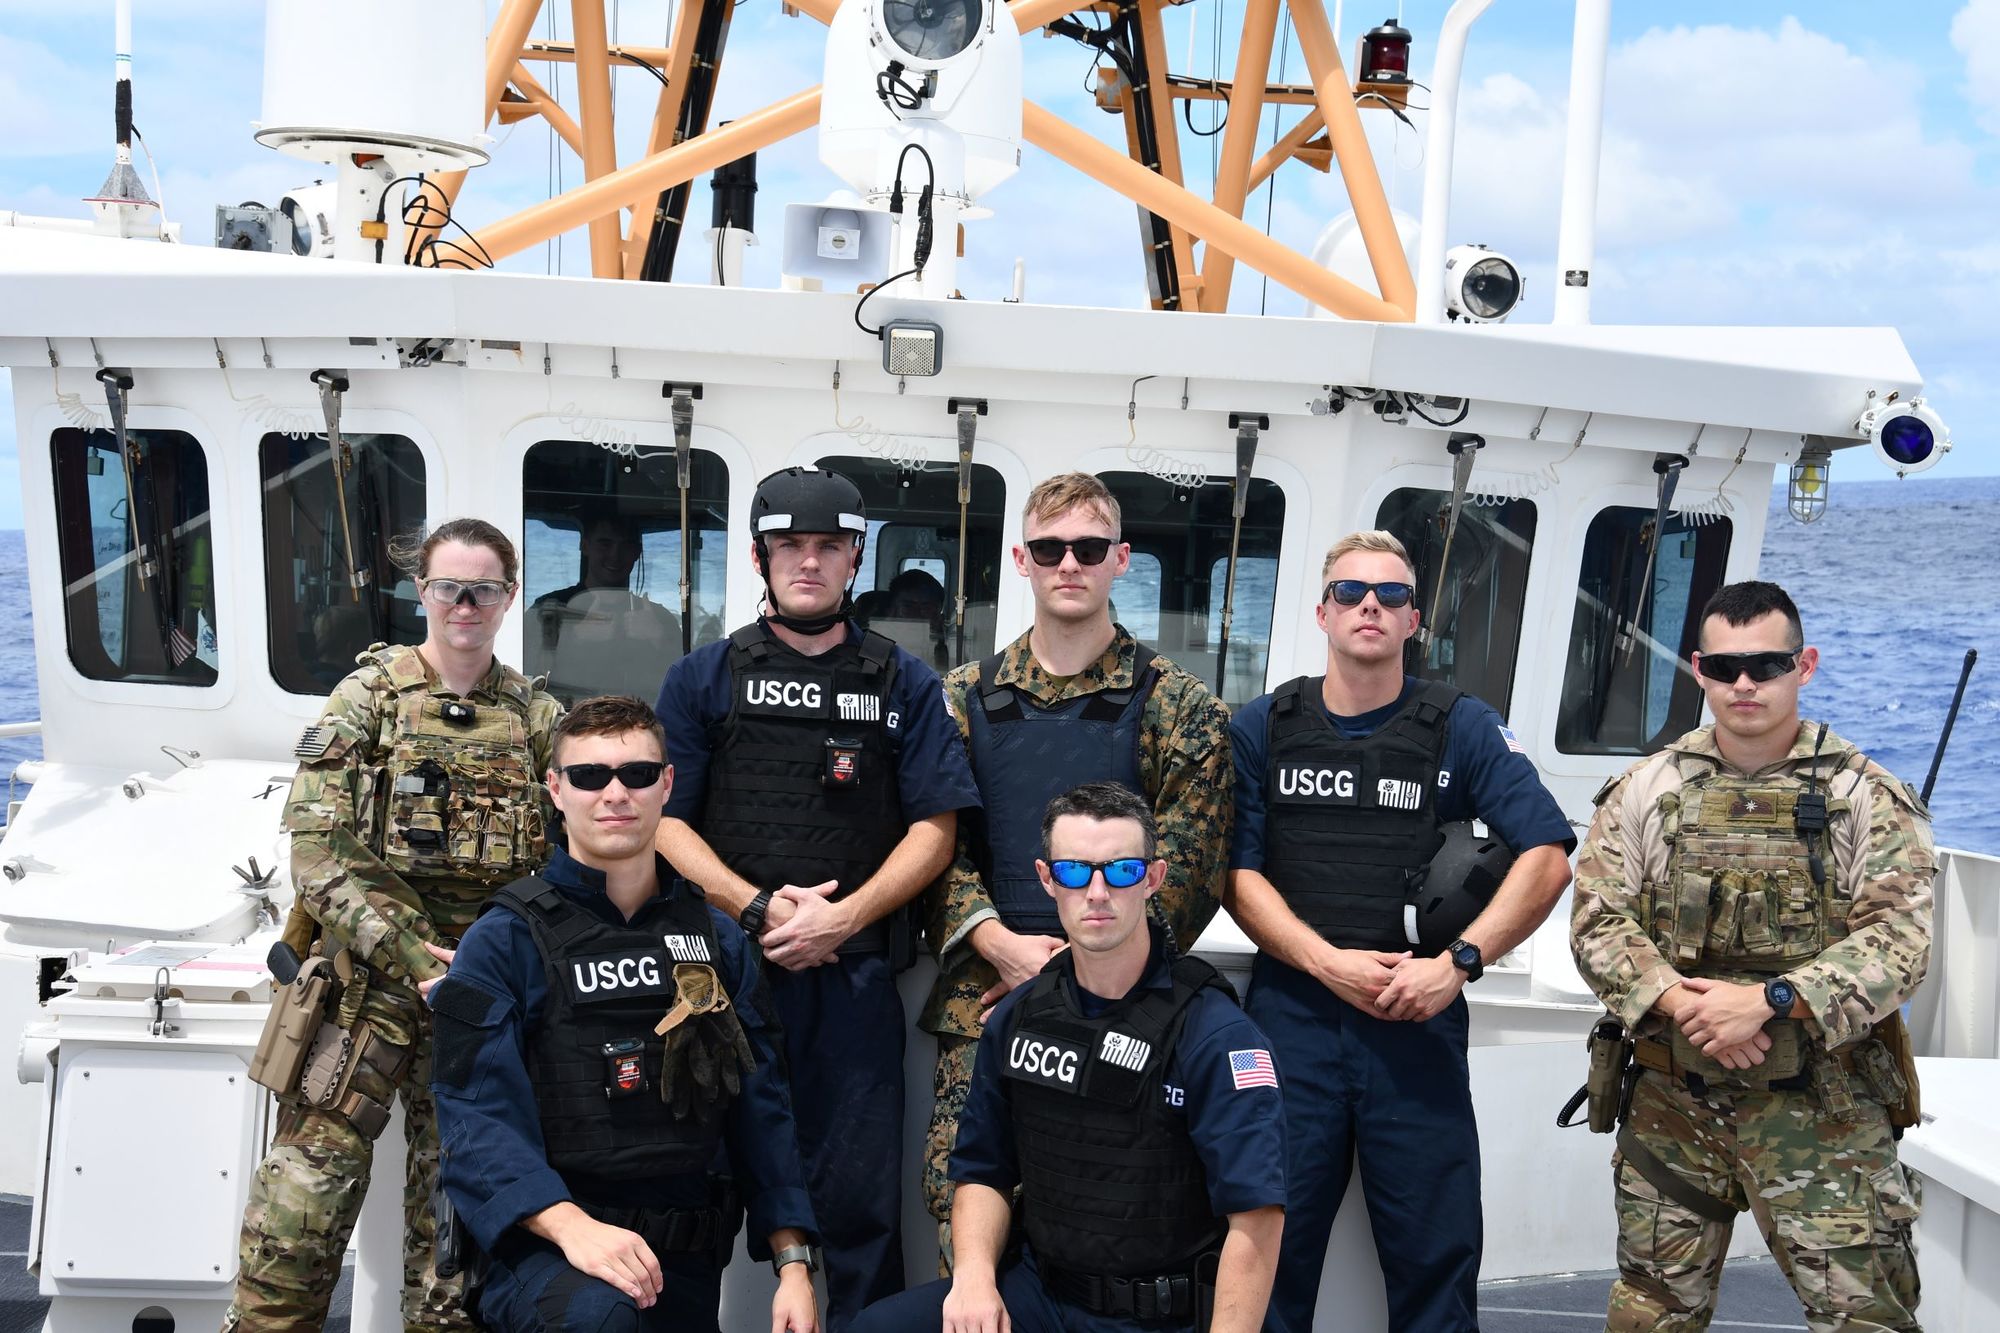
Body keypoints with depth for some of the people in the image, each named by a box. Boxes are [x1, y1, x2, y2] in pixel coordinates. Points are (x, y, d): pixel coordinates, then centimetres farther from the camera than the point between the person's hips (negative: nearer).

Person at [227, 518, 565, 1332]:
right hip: (368, 981, -3)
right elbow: (318, 854, -7)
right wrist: (415, 956, -15)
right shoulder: (369, 698, 0)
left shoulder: (538, 719, 9)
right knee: (305, 1194, -5)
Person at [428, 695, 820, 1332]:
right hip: (542, 1250, -5)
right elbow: (474, 1112, -14)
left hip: (686, 1263, 5)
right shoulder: (504, 939, -4)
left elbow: (762, 1110, 10)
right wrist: (570, 1225, -29)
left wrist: (793, 1264, 2)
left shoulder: (718, 939, 11)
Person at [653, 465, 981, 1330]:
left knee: (858, 1195, 2)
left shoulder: (904, 686, 9)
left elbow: (933, 828, 3)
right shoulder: (703, 678, 9)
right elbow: (664, 821, 3)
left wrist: (844, 917, -11)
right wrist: (758, 907, -11)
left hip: (853, 974, 0)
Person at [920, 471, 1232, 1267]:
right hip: (982, 994, 2)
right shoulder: (966, 697, 11)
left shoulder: (1177, 707, 4)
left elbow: (1188, 860, -2)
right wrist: (1001, 945, -9)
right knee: (957, 1196, -3)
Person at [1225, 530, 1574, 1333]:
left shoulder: (1463, 729, 4)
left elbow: (1547, 857, -2)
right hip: (1291, 1017, 0)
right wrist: (1330, 964, -12)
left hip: (1419, 1023, 0)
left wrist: (1457, 962, -13)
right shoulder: (1262, 728, 7)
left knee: (1437, 1257, 5)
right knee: (1272, 1251, 6)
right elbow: (1237, 872, 1)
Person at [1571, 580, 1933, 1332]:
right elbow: (1598, 920, 1)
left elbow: (1899, 939, -10)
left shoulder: (1866, 797, -1)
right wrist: (1677, 1001, -16)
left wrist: (1769, 999, -20)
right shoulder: (1647, 790, 5)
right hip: (1671, 1101, 3)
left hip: (1823, 1107, -2)